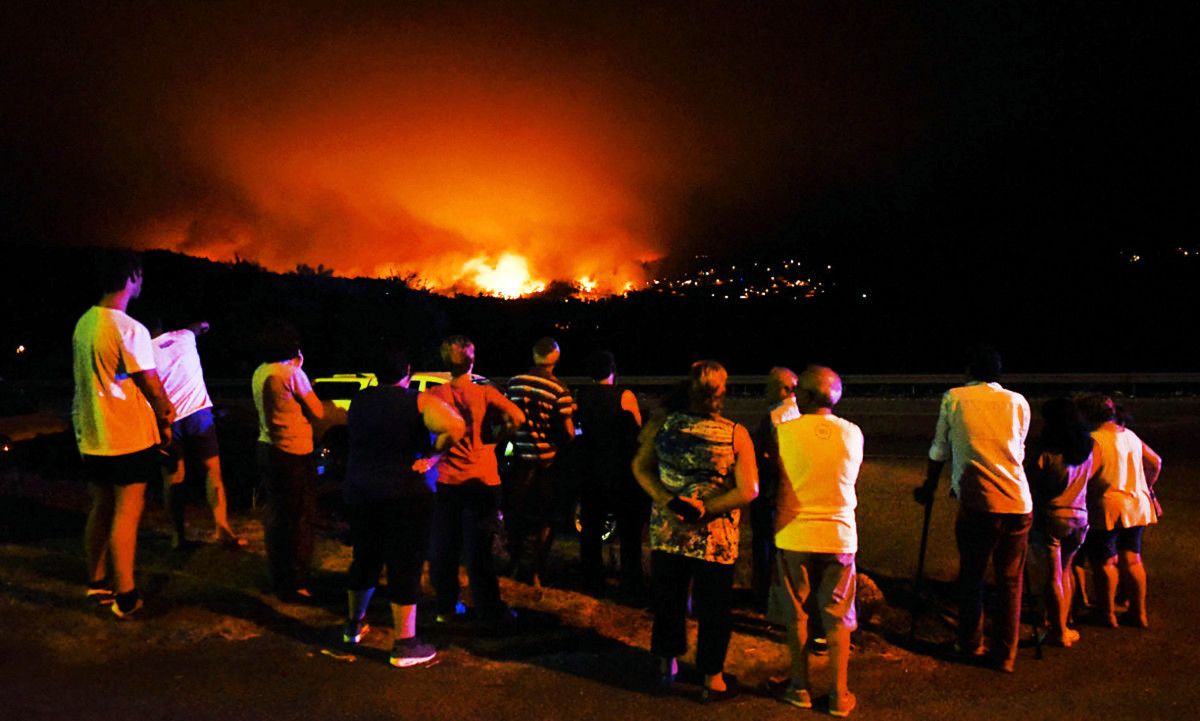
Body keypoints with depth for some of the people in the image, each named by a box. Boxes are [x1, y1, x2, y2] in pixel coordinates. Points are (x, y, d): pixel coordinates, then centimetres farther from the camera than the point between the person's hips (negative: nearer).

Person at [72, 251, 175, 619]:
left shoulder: (84, 323, 6)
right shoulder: (129, 329, -19)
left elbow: (90, 376, 14)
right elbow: (152, 384, -16)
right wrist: (166, 419, 1)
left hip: (92, 435, 8)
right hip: (131, 436, -8)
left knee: (101, 508, 18)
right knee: (126, 514, -1)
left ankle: (97, 582, 29)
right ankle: (125, 596, 4)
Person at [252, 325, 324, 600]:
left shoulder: (260, 373, 7)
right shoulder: (292, 373, -16)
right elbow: (317, 412, -9)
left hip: (267, 448, 8)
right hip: (293, 453, -8)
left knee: (275, 514, 19)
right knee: (299, 518, 0)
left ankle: (278, 577, 31)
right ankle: (295, 584, 5)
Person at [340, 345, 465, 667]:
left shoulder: (359, 401, 5)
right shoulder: (421, 403, -12)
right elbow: (456, 428, -27)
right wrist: (432, 456, -13)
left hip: (360, 492, 6)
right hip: (407, 496, -5)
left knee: (364, 560, 21)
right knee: (405, 568, 1)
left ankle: (354, 625, 38)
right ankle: (404, 646, 5)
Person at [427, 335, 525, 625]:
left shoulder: (434, 395, -3)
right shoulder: (485, 393, -10)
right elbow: (517, 417, -19)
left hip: (446, 482, 2)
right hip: (480, 482, -2)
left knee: (444, 549, 14)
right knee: (479, 550, 5)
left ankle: (445, 607, 23)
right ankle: (489, 610, 13)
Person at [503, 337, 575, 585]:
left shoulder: (514, 382, -3)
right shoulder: (558, 389, -14)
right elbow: (569, 432, -13)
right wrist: (566, 439, 8)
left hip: (520, 459, 3)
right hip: (547, 461, -3)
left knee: (516, 514, 18)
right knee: (545, 520, 10)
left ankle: (515, 563, 29)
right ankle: (538, 572, 13)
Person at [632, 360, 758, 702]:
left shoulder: (664, 426, -8)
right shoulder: (736, 434, -16)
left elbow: (640, 467, -3)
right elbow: (748, 490, -17)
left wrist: (668, 501, -11)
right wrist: (704, 509, -15)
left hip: (666, 532, 3)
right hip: (715, 539, -3)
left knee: (668, 600, 21)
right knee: (713, 610, 13)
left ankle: (666, 666, 37)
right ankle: (712, 681, 25)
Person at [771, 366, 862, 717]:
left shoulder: (784, 431, -10)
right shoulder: (852, 433, -4)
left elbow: (774, 480, 2)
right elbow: (850, 478, 11)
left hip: (793, 535, -1)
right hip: (839, 535, 1)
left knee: (796, 615, 14)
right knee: (837, 618, 12)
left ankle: (800, 687, 22)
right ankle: (839, 695, 17)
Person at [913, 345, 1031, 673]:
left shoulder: (954, 398, 5)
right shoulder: (1018, 402, 11)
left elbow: (939, 450, 12)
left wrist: (929, 488, 28)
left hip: (977, 502, -2)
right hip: (1018, 502, 2)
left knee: (971, 575, 13)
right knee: (1010, 581, 10)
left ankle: (970, 645, 22)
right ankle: (1006, 655, 13)